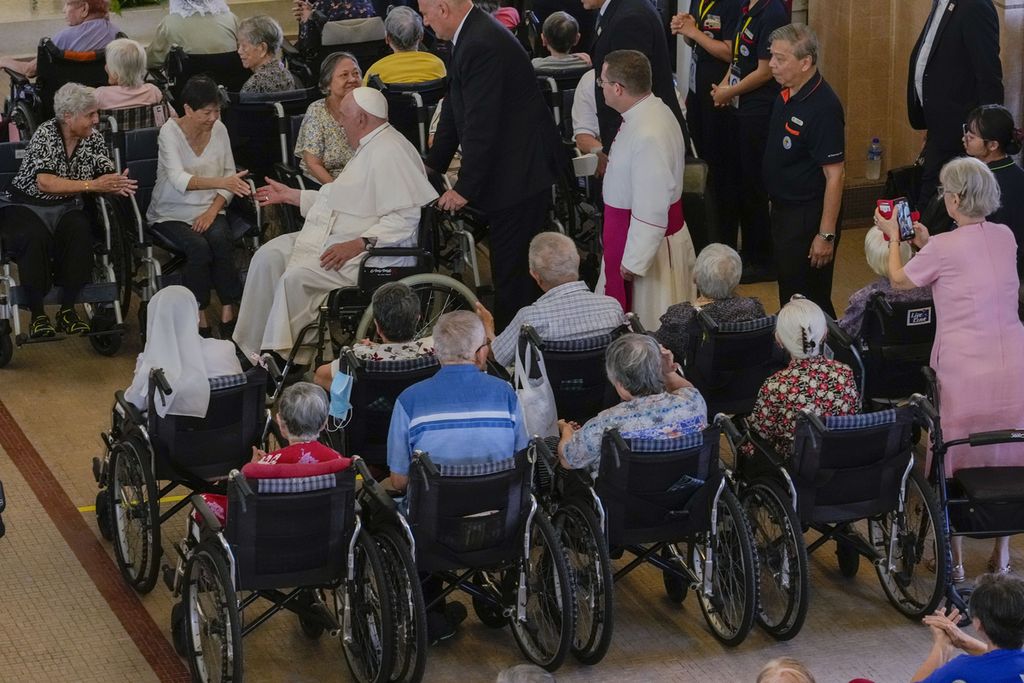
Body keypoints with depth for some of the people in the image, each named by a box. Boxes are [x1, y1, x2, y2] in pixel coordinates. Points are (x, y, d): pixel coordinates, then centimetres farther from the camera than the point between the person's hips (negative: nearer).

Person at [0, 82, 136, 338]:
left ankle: (67, 309, -19)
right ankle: (37, 313, -22)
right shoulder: (45, 134, -17)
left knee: (79, 231, -29)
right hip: (26, 205, -4)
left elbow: (107, 176, -6)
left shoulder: (93, 138, -1)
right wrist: (91, 185, -34)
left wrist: (117, 185, -31)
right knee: (36, 237, -35)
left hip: (66, 207, 4)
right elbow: (45, 183, -28)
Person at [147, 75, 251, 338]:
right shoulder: (170, 132, -14)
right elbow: (179, 180, -30)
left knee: (221, 239, -29)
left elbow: (229, 175, 7)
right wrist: (221, 182, -44)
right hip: (171, 214, -3)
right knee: (199, 247, -31)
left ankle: (228, 315, -24)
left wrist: (213, 210, -9)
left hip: (208, 210, 3)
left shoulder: (219, 129, 0)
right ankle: (200, 321, -20)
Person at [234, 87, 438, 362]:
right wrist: (290, 195, 32)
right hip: (334, 237, 11)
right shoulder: (369, 148, 19)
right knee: (268, 256, -3)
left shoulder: (389, 152, -18)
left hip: (371, 252, -11)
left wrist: (359, 244, -30)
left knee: (296, 275, -26)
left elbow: (405, 217, -26)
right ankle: (249, 348, -4)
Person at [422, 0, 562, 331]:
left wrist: (465, 188, -17)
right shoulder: (473, 35, 10)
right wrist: (432, 165, 18)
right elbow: (455, 109, 18)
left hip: (520, 172, -11)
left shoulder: (481, 45, -24)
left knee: (511, 269, -5)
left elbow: (481, 126, -24)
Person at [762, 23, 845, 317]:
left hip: (809, 217, -9)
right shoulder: (786, 94, 3)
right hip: (783, 210, 9)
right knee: (788, 292, 18)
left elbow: (835, 175, -23)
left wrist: (826, 234, -23)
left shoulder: (823, 107, -24)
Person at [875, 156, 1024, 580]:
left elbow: (900, 279, 8)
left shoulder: (944, 248, -10)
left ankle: (954, 559, 16)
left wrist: (893, 238, 24)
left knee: (955, 464, 9)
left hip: (966, 374, -5)